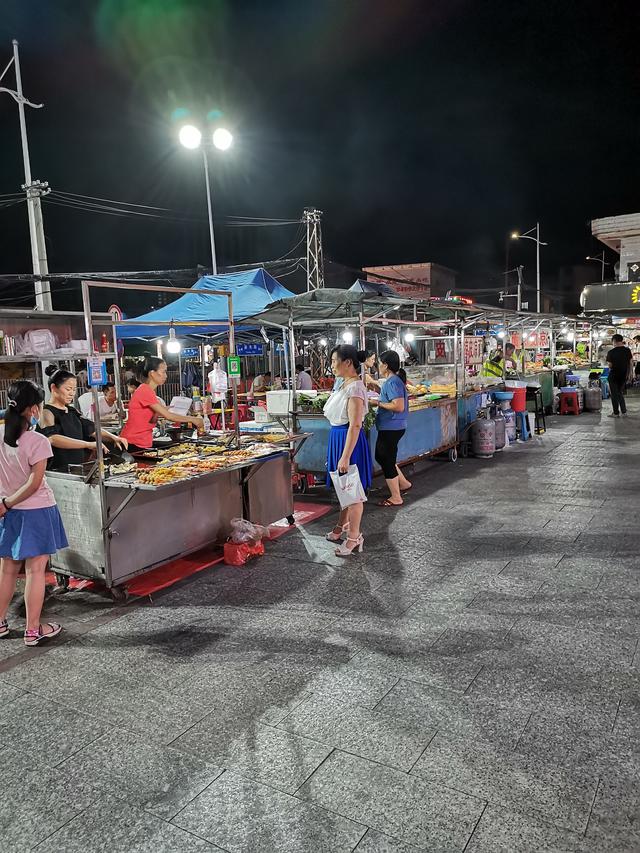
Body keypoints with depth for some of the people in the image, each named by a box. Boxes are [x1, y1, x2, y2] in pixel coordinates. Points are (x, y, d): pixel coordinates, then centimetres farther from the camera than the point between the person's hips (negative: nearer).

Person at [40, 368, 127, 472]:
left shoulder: (72, 411, 18)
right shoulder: (47, 413, -7)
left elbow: (92, 428, 17)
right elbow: (53, 439, -24)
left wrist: (114, 438, -3)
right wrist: (88, 444, -31)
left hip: (77, 470, 7)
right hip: (56, 472, -7)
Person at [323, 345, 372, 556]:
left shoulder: (355, 388, -20)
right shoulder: (344, 384, 10)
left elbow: (355, 425, -24)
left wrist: (345, 457, -25)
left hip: (349, 440, -9)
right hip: (338, 437, 9)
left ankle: (354, 537, 13)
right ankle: (343, 525, 37)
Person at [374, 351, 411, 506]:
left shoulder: (392, 382, -20)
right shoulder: (394, 380, 11)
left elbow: (399, 406, -27)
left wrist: (379, 403, -16)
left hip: (391, 428, -11)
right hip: (390, 427, 11)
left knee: (387, 461, 0)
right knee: (381, 457, 22)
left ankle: (396, 498, 11)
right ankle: (404, 483, 31)